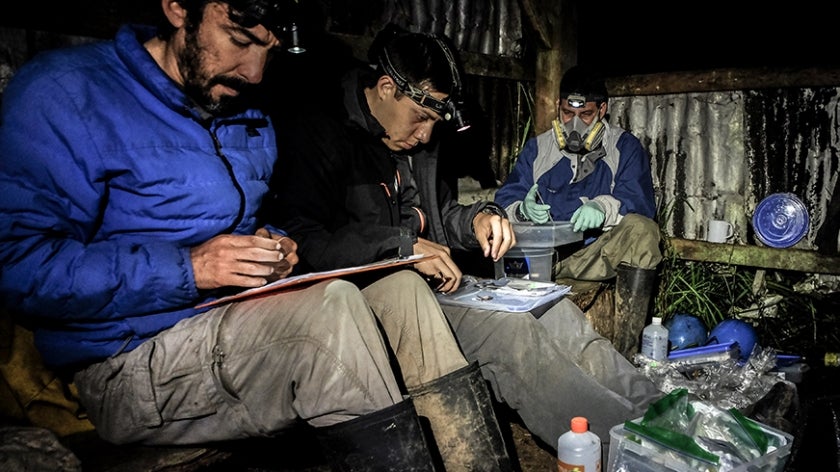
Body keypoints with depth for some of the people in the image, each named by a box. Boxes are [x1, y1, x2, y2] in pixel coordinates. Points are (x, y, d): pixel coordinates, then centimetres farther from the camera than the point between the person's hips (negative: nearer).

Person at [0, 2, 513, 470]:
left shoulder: (252, 121, 12)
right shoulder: (63, 92, -9)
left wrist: (275, 248, 1)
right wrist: (186, 269, -23)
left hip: (240, 321, 7)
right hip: (132, 366, -7)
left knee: (402, 289, -9)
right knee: (333, 306, -29)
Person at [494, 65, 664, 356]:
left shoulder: (625, 148, 12)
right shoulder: (537, 149, 17)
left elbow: (640, 202, -6)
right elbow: (506, 199, 5)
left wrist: (604, 207, -29)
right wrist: (523, 210, -21)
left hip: (599, 254, -1)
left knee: (642, 229, -32)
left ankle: (626, 351, -29)